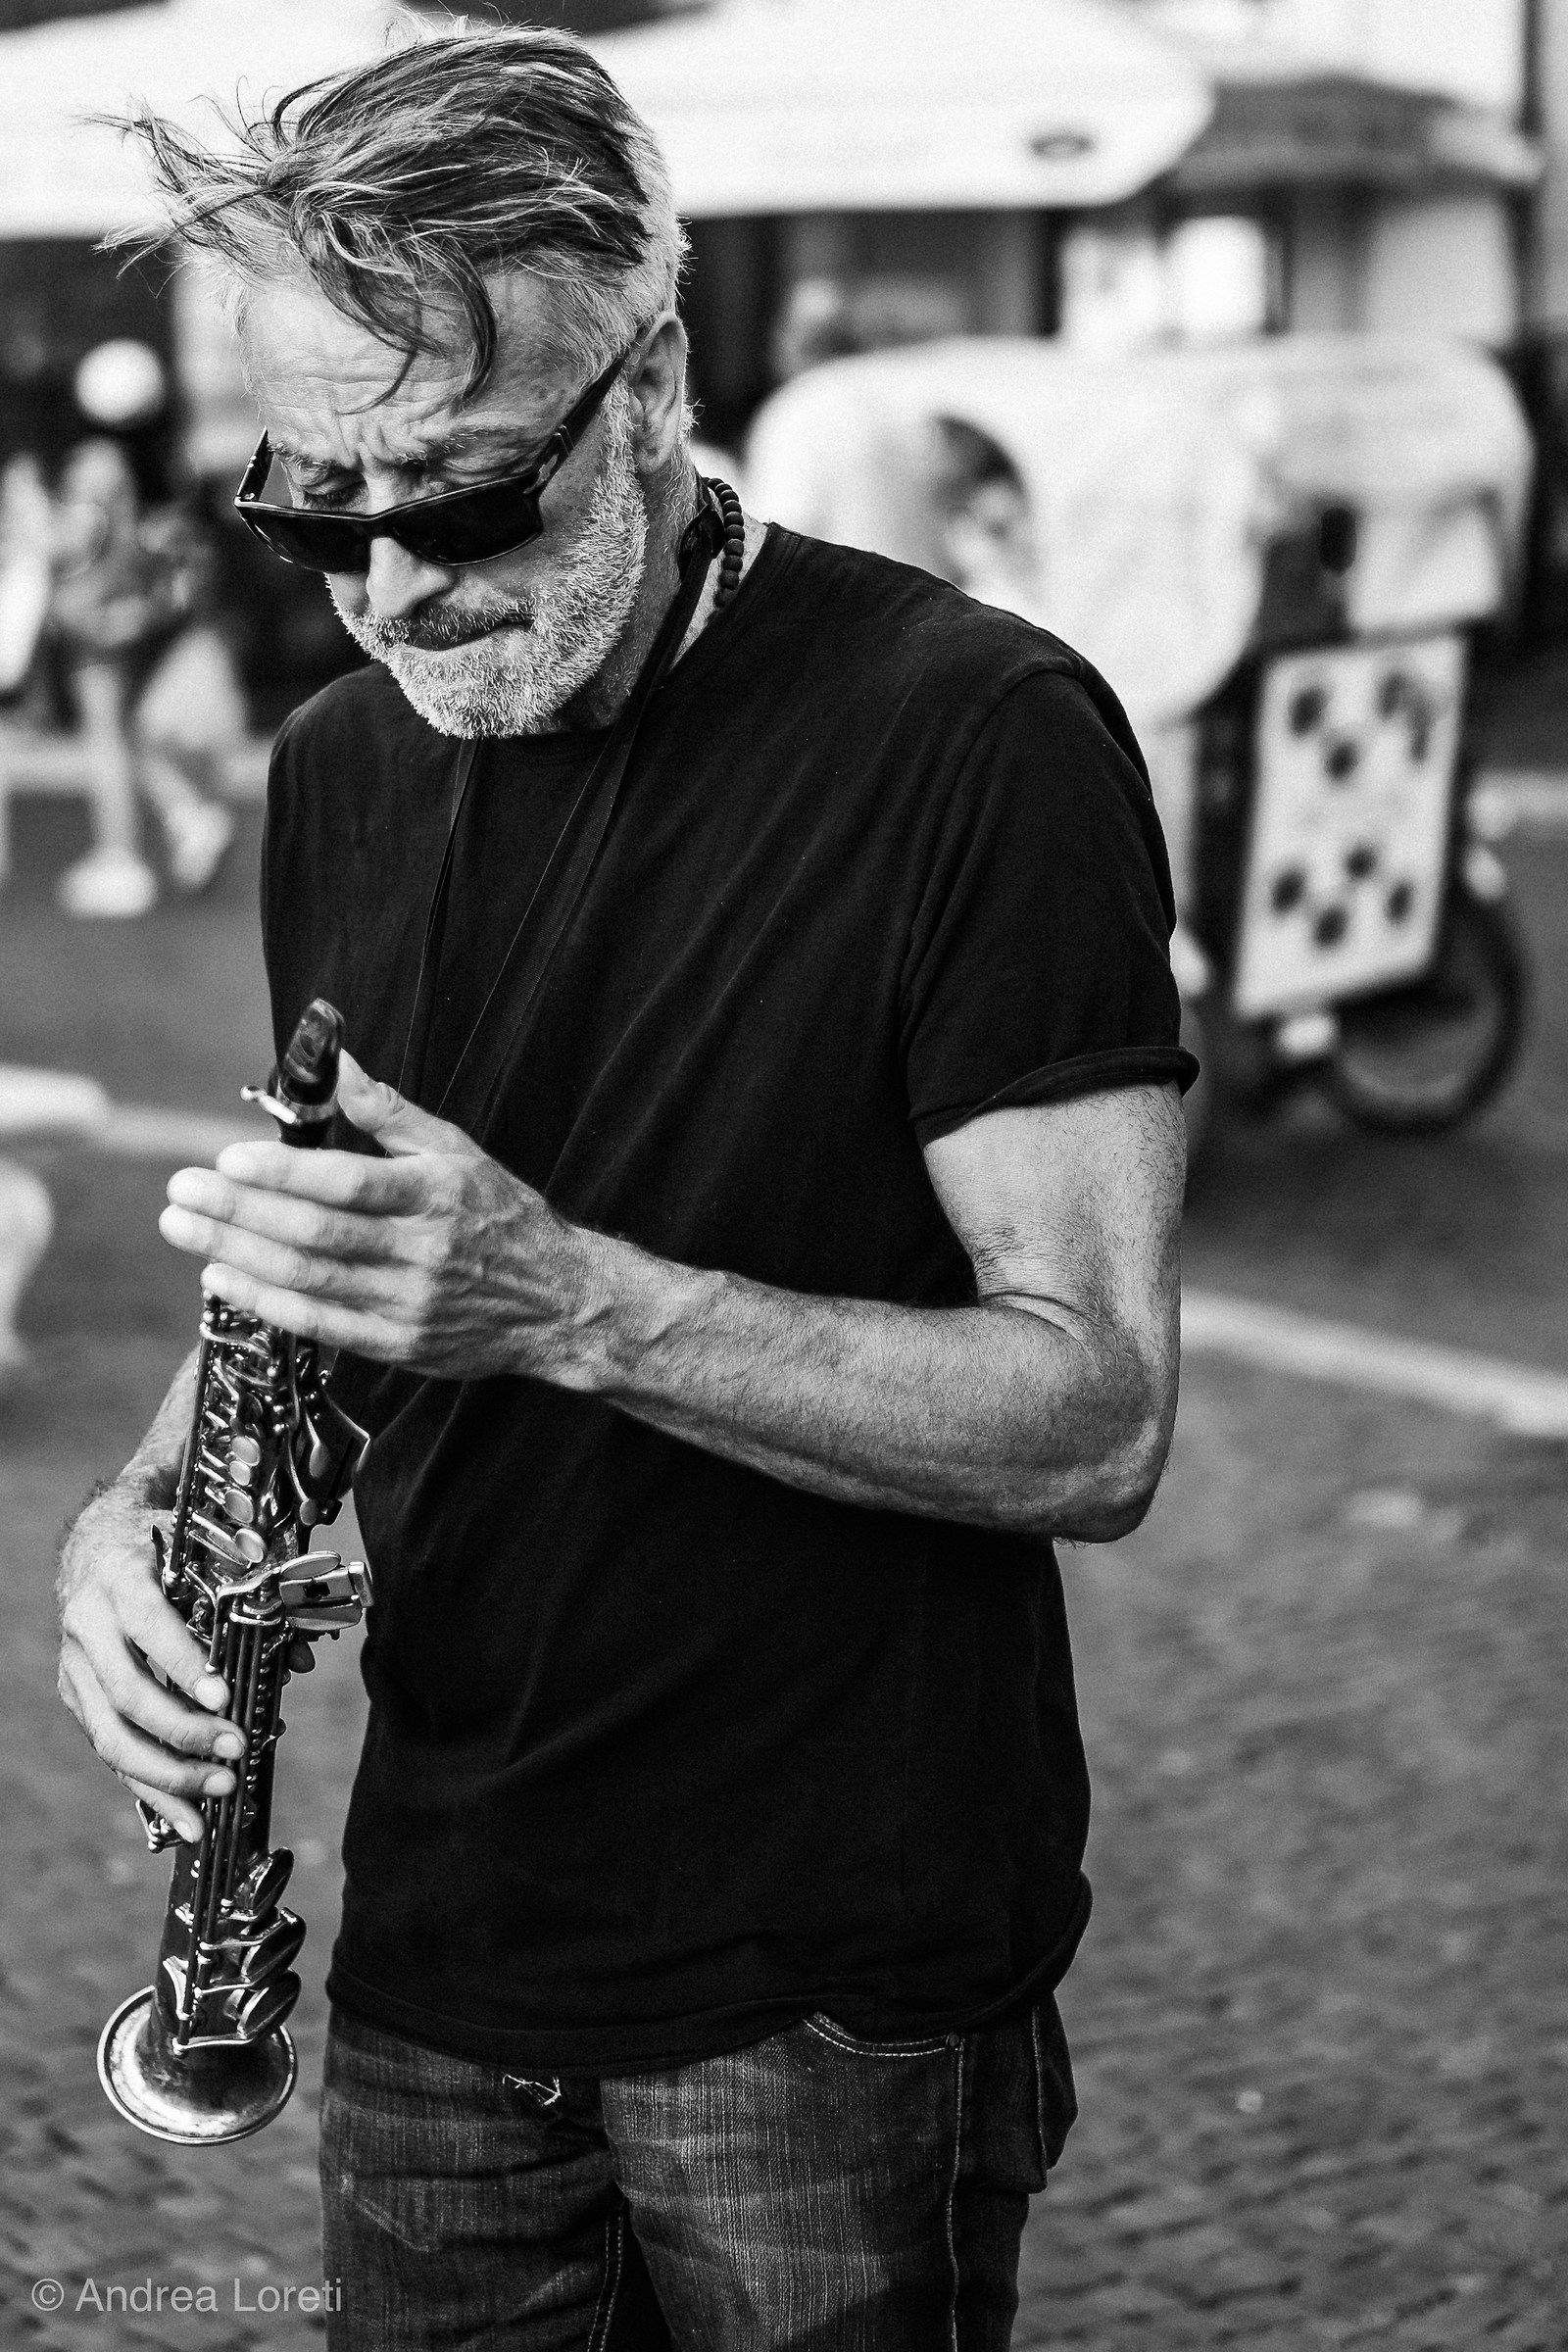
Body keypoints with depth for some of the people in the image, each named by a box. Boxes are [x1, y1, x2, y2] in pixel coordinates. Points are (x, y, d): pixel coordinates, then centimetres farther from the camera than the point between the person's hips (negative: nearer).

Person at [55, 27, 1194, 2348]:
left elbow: (1096, 1418, -19)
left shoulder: (978, 736, -15)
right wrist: (144, 1509, -6)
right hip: (438, 1960, 6)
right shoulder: (347, 771, 5)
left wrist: (569, 1300, -29)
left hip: (839, 1985, -5)